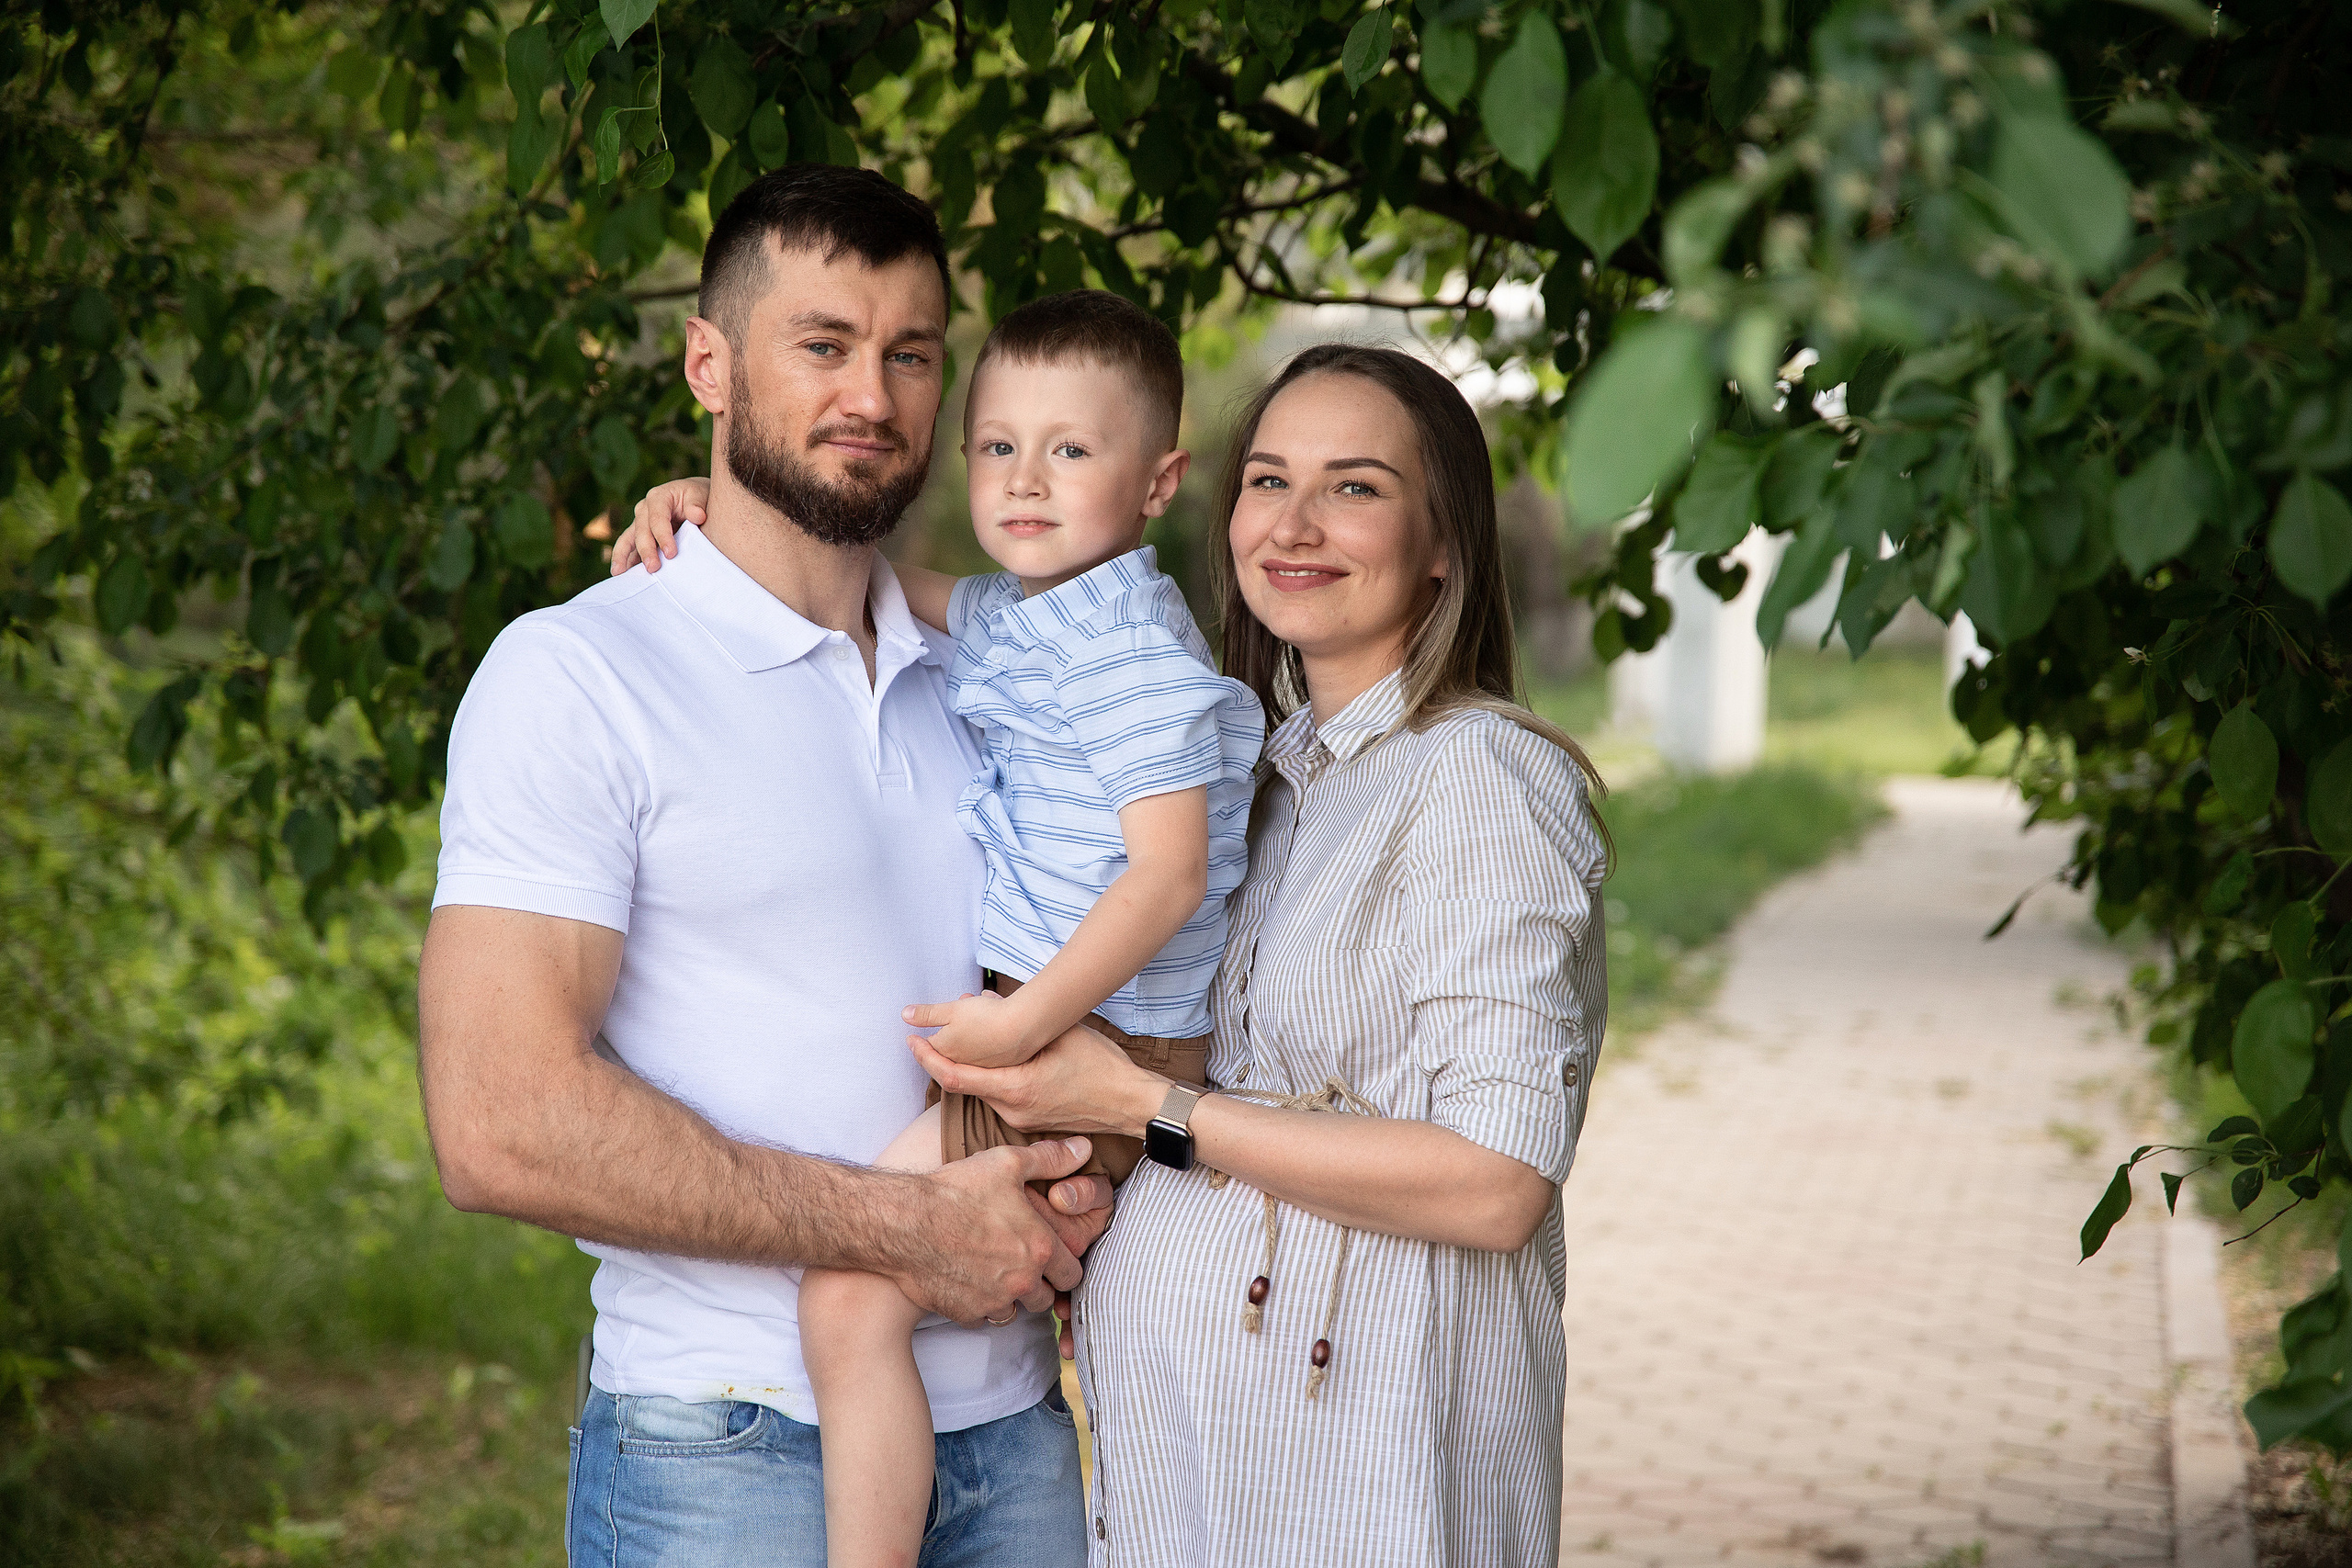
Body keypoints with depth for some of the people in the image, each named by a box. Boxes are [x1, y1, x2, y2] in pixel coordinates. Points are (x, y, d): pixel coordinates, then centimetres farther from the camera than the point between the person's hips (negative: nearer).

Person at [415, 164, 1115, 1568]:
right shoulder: (575, 676, -8)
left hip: (1014, 1442, 6)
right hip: (730, 1453, -6)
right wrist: (906, 1227, -16)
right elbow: (500, 1126, -18)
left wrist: (1080, 1164, -1)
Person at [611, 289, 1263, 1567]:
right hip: (1059, 1042, 11)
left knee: (851, 1294, -17)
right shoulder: (1010, 620, 11)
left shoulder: (1131, 655, -17)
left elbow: (1169, 869, -22)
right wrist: (721, 498, 12)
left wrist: (1028, 1021, -25)